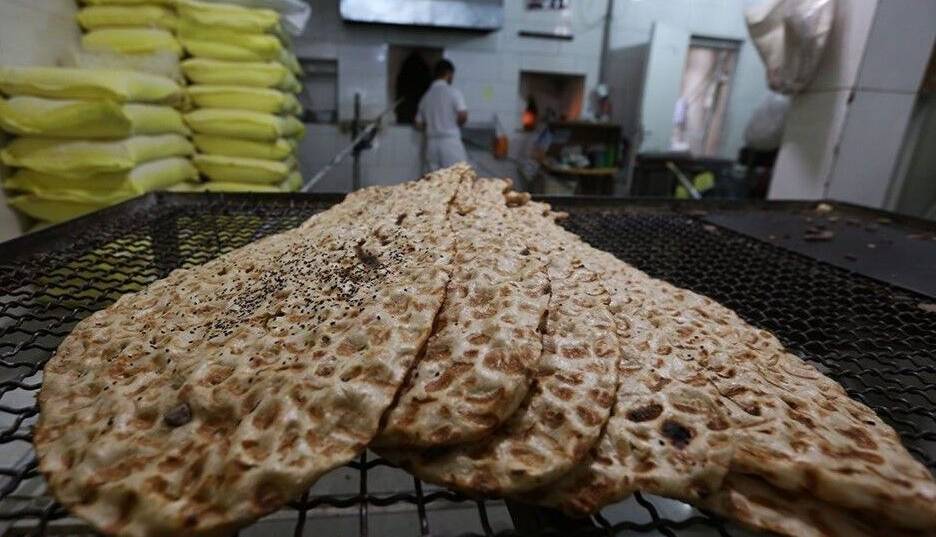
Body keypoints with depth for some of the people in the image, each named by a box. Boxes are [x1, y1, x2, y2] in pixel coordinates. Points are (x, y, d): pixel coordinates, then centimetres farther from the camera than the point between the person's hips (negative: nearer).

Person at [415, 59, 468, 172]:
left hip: (431, 144, 5)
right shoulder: (453, 93, -3)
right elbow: (463, 116, -12)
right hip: (450, 141, -5)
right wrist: (454, 124, 8)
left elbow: (419, 125, 12)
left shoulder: (426, 96, 11)